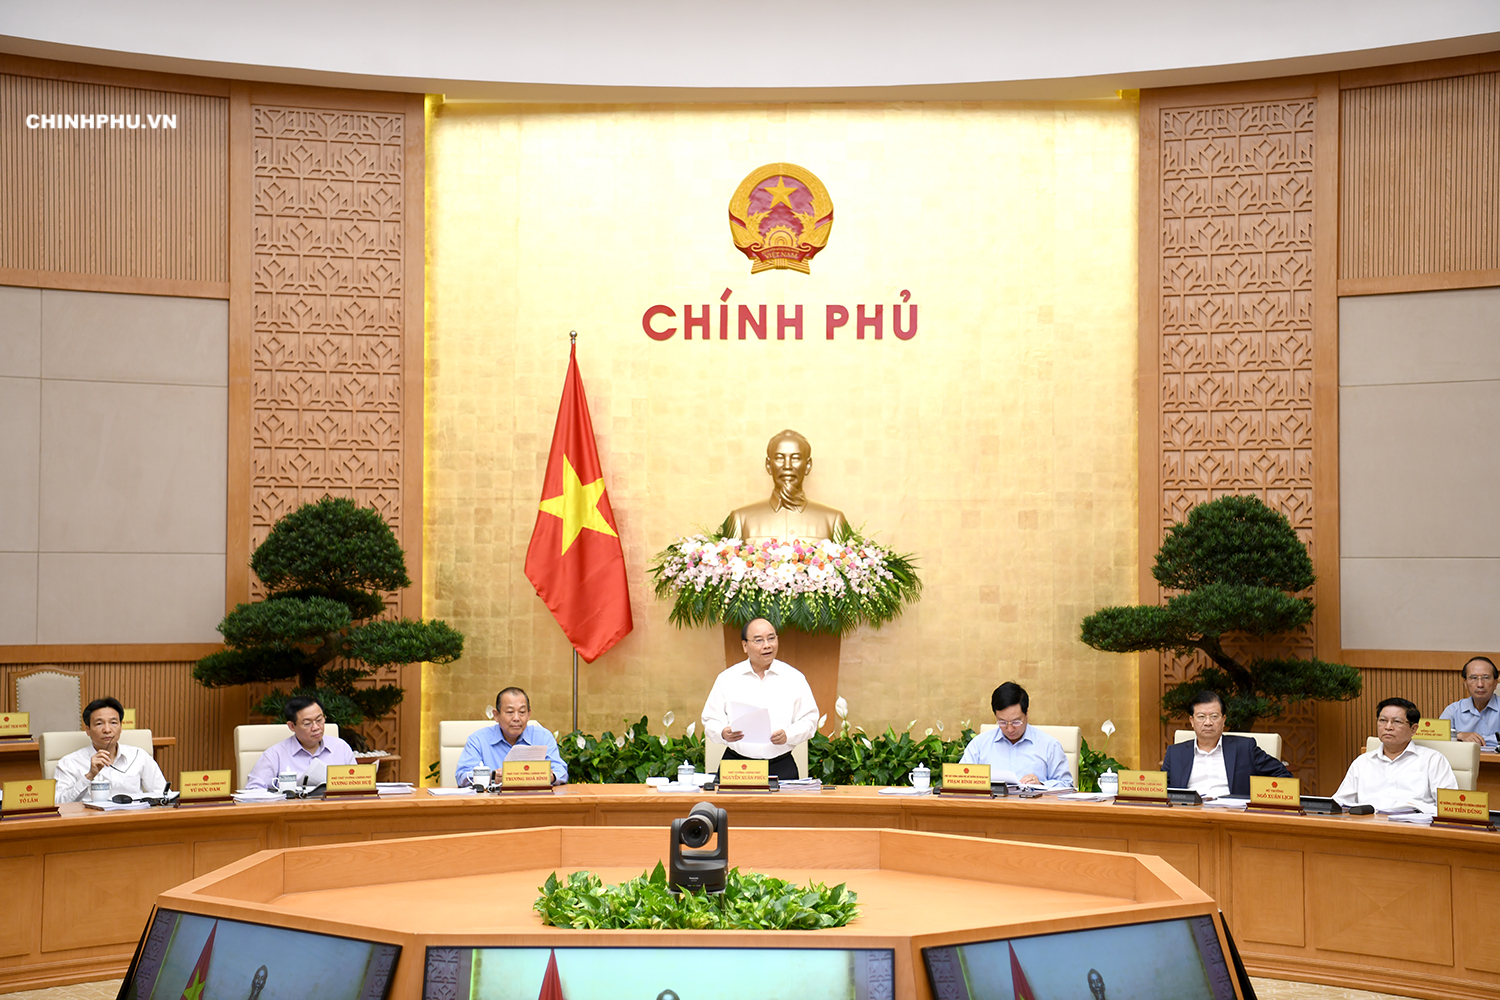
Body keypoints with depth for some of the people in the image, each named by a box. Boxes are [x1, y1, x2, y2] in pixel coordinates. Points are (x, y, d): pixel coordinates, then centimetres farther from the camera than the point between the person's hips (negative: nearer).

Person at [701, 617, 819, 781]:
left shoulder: (794, 678, 10)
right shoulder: (727, 679, 10)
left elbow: (809, 720, 8)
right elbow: (711, 721, 9)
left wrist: (788, 735, -12)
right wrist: (723, 733, -14)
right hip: (736, 766, 0)